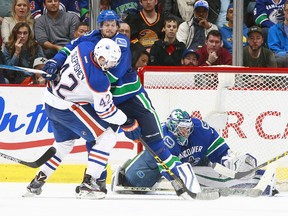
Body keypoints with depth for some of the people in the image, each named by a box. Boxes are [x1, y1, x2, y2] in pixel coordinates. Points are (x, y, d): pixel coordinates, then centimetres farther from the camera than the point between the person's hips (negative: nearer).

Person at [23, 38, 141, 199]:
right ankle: (89, 184, -9)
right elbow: (105, 110, -16)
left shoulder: (85, 47, -10)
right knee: (107, 137, -5)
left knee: (64, 143, 28)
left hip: (51, 98, 9)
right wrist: (127, 122, -3)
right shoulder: (99, 80, -28)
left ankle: (38, 181, 29)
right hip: (67, 107, -9)